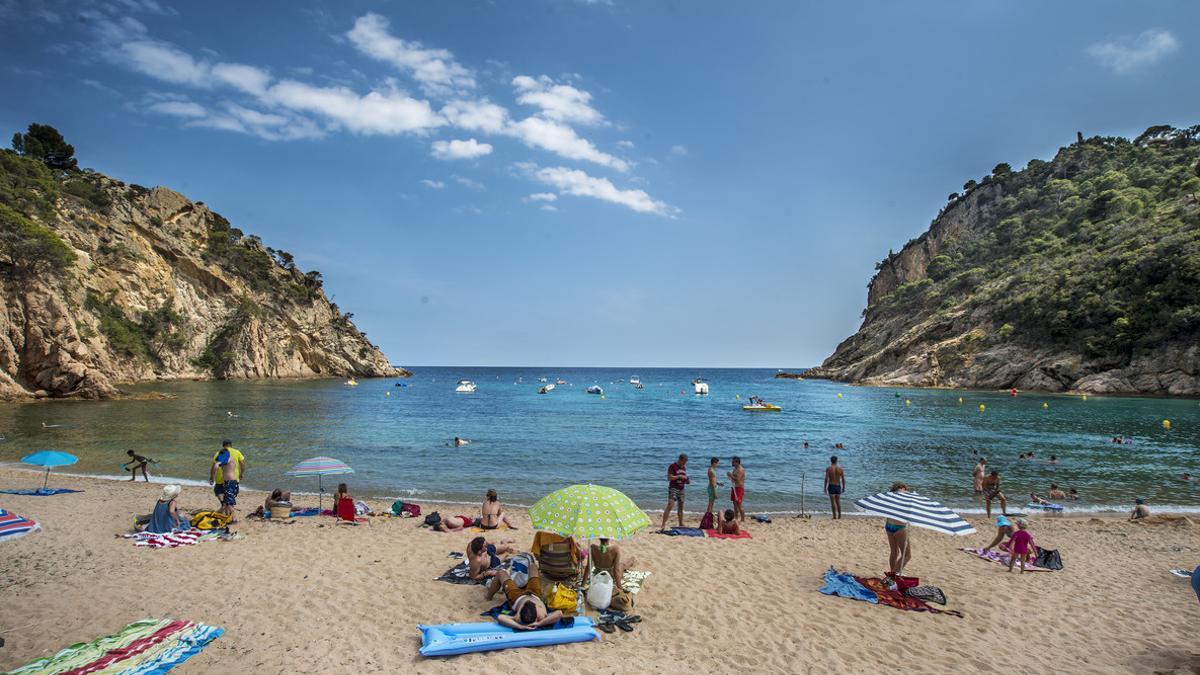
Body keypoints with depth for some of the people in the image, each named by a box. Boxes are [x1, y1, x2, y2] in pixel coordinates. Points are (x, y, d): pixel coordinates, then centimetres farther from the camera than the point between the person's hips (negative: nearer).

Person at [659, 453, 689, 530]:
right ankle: (663, 525, -18)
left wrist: (687, 481, 3)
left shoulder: (684, 467, 14)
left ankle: (681, 524, 24)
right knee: (670, 505, -16)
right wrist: (679, 476, -20)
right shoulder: (673, 466, -9)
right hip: (673, 488, -8)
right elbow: (669, 477, -15)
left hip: (681, 489, 8)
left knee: (681, 507, 12)